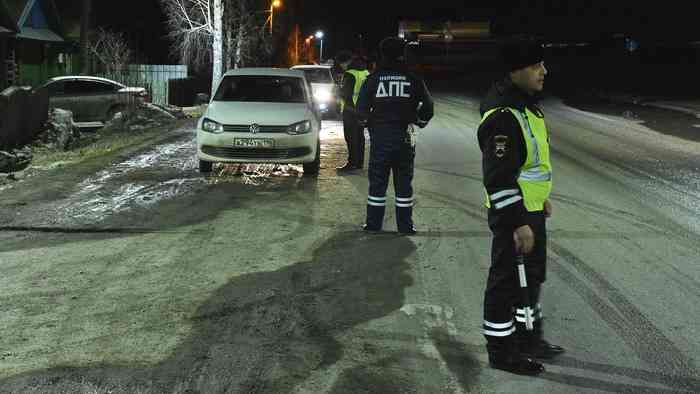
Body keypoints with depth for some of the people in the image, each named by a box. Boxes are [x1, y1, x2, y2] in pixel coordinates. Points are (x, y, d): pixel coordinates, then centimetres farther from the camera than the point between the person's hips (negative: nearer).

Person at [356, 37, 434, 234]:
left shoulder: (373, 79, -2)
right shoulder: (413, 79, -1)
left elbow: (361, 108, -1)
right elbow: (428, 106, 2)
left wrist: (369, 125, 16)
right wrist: (419, 122, 18)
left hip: (379, 136, 0)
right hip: (404, 136, 1)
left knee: (377, 181, 7)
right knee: (404, 182, 9)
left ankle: (373, 225, 10)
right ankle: (405, 226, 12)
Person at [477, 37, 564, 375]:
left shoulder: (526, 105, 8)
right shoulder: (503, 117, -25)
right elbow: (499, 178, -27)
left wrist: (540, 197, 25)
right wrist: (518, 223, -26)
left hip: (530, 210, 10)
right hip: (512, 215, -10)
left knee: (532, 276, 22)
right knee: (507, 281, 3)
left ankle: (528, 338, 38)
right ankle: (500, 349, 17)